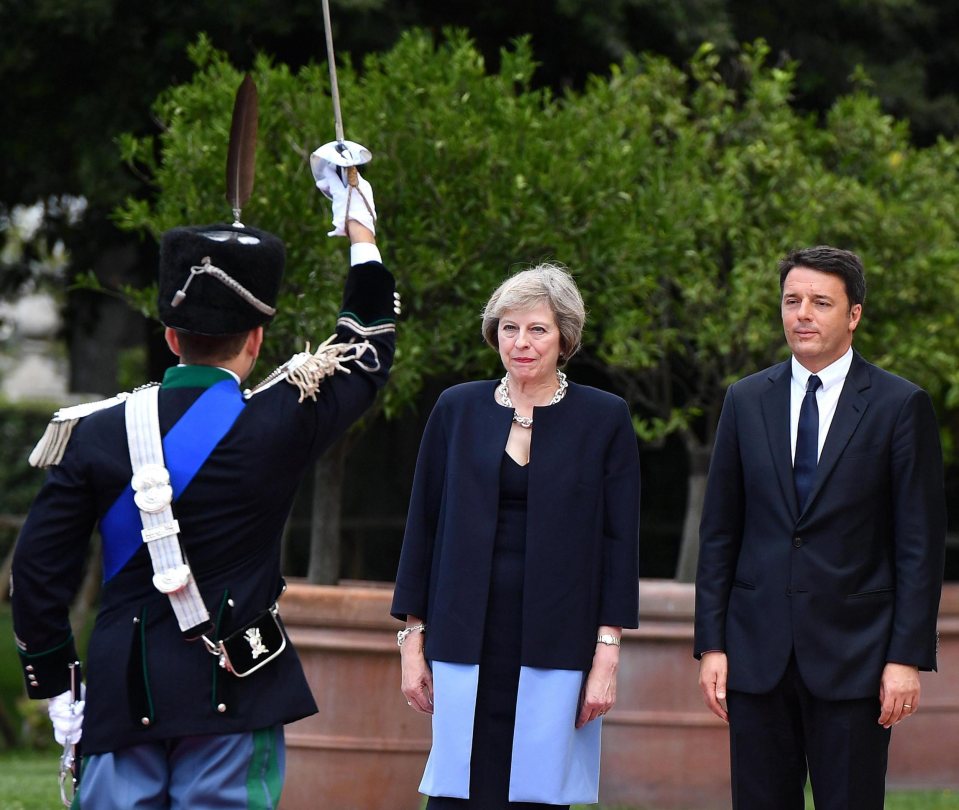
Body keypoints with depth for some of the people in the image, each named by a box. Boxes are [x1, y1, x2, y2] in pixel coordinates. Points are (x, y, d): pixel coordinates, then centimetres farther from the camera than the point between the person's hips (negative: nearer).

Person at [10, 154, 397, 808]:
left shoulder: (98, 434, 0)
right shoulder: (279, 426, -5)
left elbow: (39, 569, 1)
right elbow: (370, 355, 12)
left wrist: (54, 685, 12)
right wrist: (361, 235, 23)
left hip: (122, 696, 2)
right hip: (234, 700, -2)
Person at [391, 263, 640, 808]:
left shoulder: (604, 419, 3)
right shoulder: (457, 409, 8)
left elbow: (619, 540, 1)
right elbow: (423, 527, 10)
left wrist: (608, 651, -6)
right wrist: (413, 639, 6)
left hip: (555, 639, -1)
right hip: (468, 637, 1)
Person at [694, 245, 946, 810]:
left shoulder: (901, 406, 0)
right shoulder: (747, 401, 9)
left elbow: (922, 544, -2)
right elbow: (719, 533, 10)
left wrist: (908, 657, -8)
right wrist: (711, 643, 4)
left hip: (852, 654, -3)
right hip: (758, 652, 3)